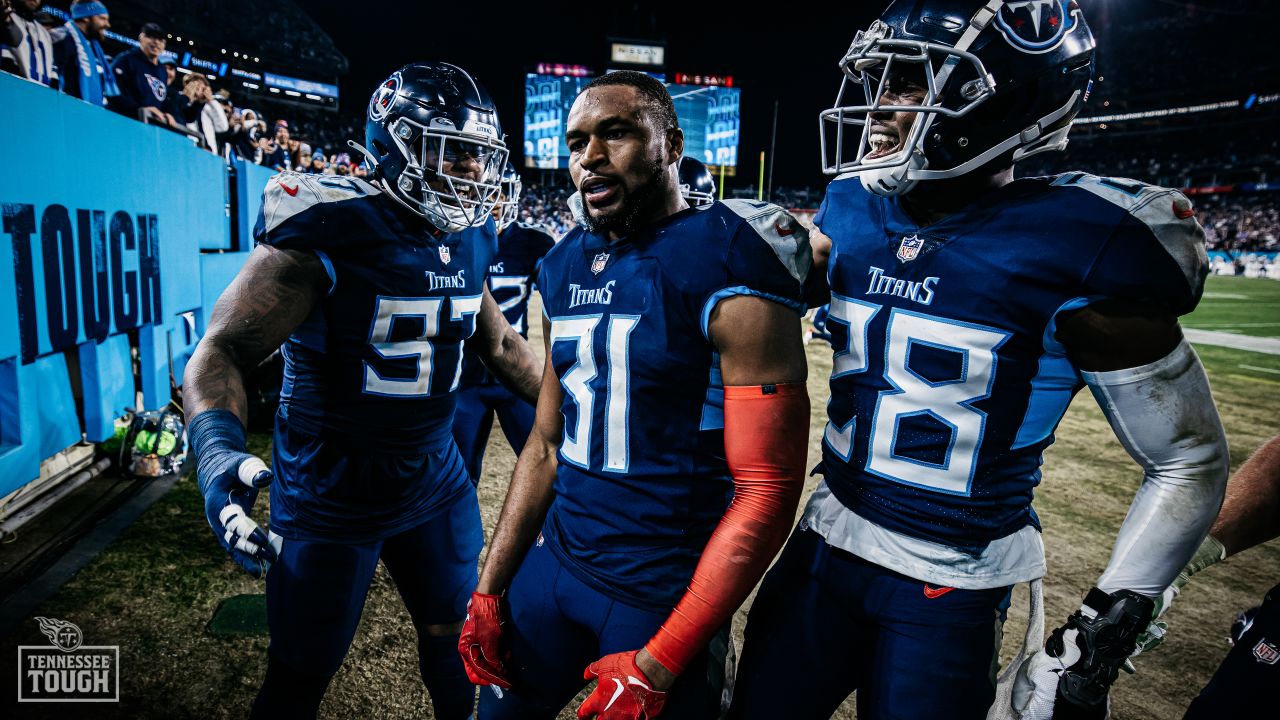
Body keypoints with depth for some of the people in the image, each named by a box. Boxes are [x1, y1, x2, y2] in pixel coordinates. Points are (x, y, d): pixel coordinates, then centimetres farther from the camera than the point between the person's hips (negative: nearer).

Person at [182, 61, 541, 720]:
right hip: (331, 492, -5)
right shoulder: (330, 233, -20)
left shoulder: (465, 241, 0)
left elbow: (498, 343, 12)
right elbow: (224, 350, -21)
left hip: (434, 480, 6)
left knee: (454, 633, 23)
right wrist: (219, 450, -39)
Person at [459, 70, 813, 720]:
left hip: (666, 594, -6)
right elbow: (547, 444, 10)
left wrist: (657, 665, -16)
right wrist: (489, 588, 7)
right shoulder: (564, 269, 4)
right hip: (555, 561, 6)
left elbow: (767, 491, -18)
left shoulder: (728, 274, -17)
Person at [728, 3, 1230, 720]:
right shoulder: (853, 208, -2)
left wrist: (1101, 637, -9)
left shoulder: (1075, 249, -17)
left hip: (950, 588, -5)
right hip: (827, 542, 5)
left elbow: (1190, 460, -8)